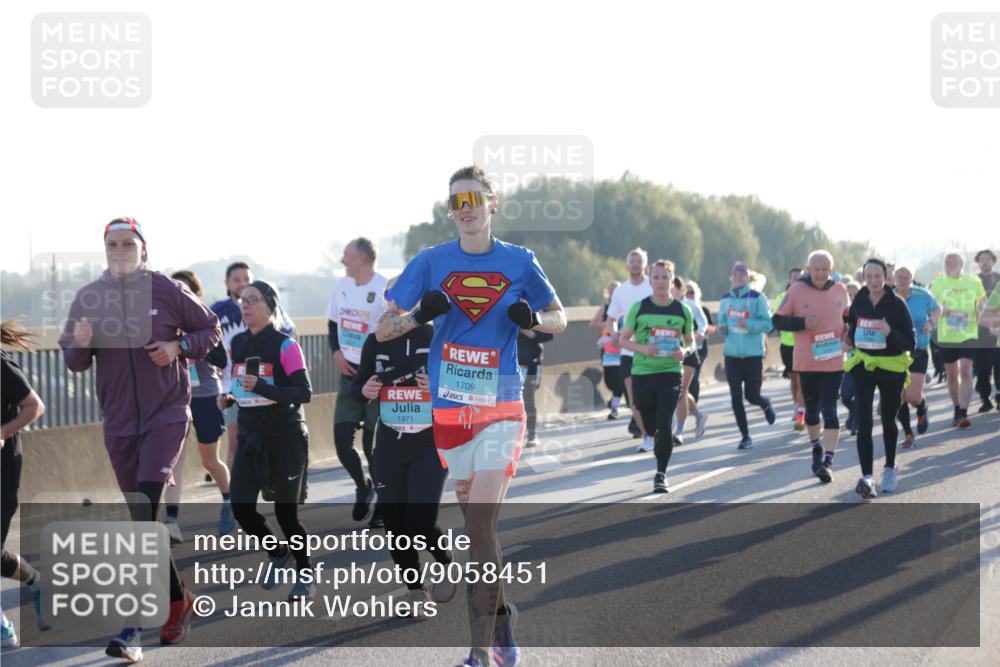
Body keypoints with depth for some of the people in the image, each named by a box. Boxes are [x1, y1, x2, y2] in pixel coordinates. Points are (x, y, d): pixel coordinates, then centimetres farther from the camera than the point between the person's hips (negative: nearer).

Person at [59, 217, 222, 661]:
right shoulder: (88, 299, 2)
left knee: (145, 509, -19)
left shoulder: (167, 291, -5)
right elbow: (73, 363, 9)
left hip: (167, 414, -4)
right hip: (119, 422, 4)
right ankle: (178, 600, 28)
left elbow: (211, 330, 7)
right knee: (143, 519, 10)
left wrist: (179, 346, -11)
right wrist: (80, 345, -14)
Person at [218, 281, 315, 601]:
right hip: (250, 437, 6)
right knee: (241, 508, -2)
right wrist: (229, 397, 1)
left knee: (285, 513, -1)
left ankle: (306, 578, 18)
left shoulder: (284, 345, -13)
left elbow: (305, 392, -19)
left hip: (285, 438, -6)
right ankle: (278, 554, 25)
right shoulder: (238, 343, 7)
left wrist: (262, 388, -30)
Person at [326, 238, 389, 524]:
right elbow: (332, 323, 19)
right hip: (349, 374, 6)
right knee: (342, 439, 3)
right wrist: (336, 352, 3)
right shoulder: (341, 285, 7)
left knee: (373, 444, -1)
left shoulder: (385, 288, -16)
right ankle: (362, 487, 28)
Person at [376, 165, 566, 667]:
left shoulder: (519, 262, 3)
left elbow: (559, 319, 15)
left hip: (500, 406, -2)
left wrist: (533, 318, -8)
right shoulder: (432, 262, 4)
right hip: (449, 408, 2)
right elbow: (382, 330, 6)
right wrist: (420, 314, -15)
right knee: (477, 524, 8)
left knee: (480, 526, -13)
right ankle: (500, 614, 26)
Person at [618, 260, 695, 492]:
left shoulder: (682, 310, 3)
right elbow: (624, 340, 4)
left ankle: (661, 475, -5)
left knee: (664, 424, -14)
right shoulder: (639, 308, 0)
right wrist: (642, 348, -15)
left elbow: (690, 341, 12)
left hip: (670, 372, -1)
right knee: (651, 426, 10)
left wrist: (685, 351, -11)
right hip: (642, 374, 1)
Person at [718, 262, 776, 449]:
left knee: (752, 395, -1)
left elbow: (767, 324, -10)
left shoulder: (757, 298, -6)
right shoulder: (726, 299, 7)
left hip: (753, 354, -3)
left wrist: (748, 324, -25)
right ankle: (745, 435, 10)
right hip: (732, 354, 3)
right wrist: (722, 327, -5)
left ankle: (765, 404, 36)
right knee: (736, 397, -1)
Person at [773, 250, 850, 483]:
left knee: (829, 409, -8)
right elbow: (778, 321, -3)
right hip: (806, 361, 0)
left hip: (833, 361, 0)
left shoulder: (840, 290, 3)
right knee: (811, 408, 14)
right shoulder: (796, 290, -5)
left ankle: (828, 461, -12)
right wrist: (802, 323, -18)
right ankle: (816, 448, 38)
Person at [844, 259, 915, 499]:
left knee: (888, 421, 15)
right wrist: (851, 341, 0)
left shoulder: (897, 304, -11)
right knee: (864, 423, -12)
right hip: (863, 366, 2)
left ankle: (890, 468, 38)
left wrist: (890, 333, -29)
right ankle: (866, 477, -18)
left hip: (892, 368, -2)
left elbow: (910, 343, -12)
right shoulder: (858, 302, 0)